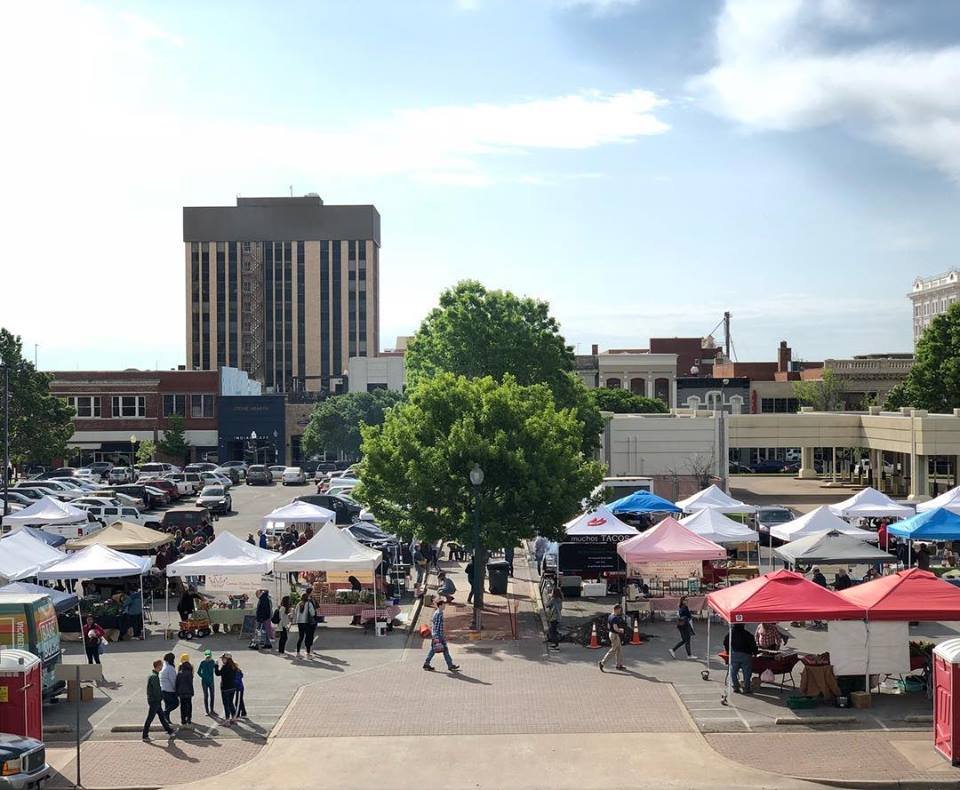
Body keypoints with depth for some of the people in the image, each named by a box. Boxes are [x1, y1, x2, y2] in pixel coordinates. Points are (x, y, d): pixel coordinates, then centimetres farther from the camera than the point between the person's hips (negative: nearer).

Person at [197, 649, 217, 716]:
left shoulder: (212, 662, 0)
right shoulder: (203, 663, -8)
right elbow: (199, 672, -2)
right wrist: (203, 677, -8)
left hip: (211, 681, 3)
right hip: (204, 682, -3)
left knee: (212, 696, 6)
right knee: (206, 696, 0)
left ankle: (212, 710, 17)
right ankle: (207, 711, 6)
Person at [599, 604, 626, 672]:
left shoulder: (610, 616, 7)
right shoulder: (615, 618, -23)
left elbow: (608, 626, 15)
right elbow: (615, 628, -28)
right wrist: (621, 630, -8)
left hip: (611, 633, 10)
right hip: (615, 636, -10)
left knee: (619, 649, 16)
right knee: (613, 650, -4)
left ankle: (619, 665, 23)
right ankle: (602, 663, -3)